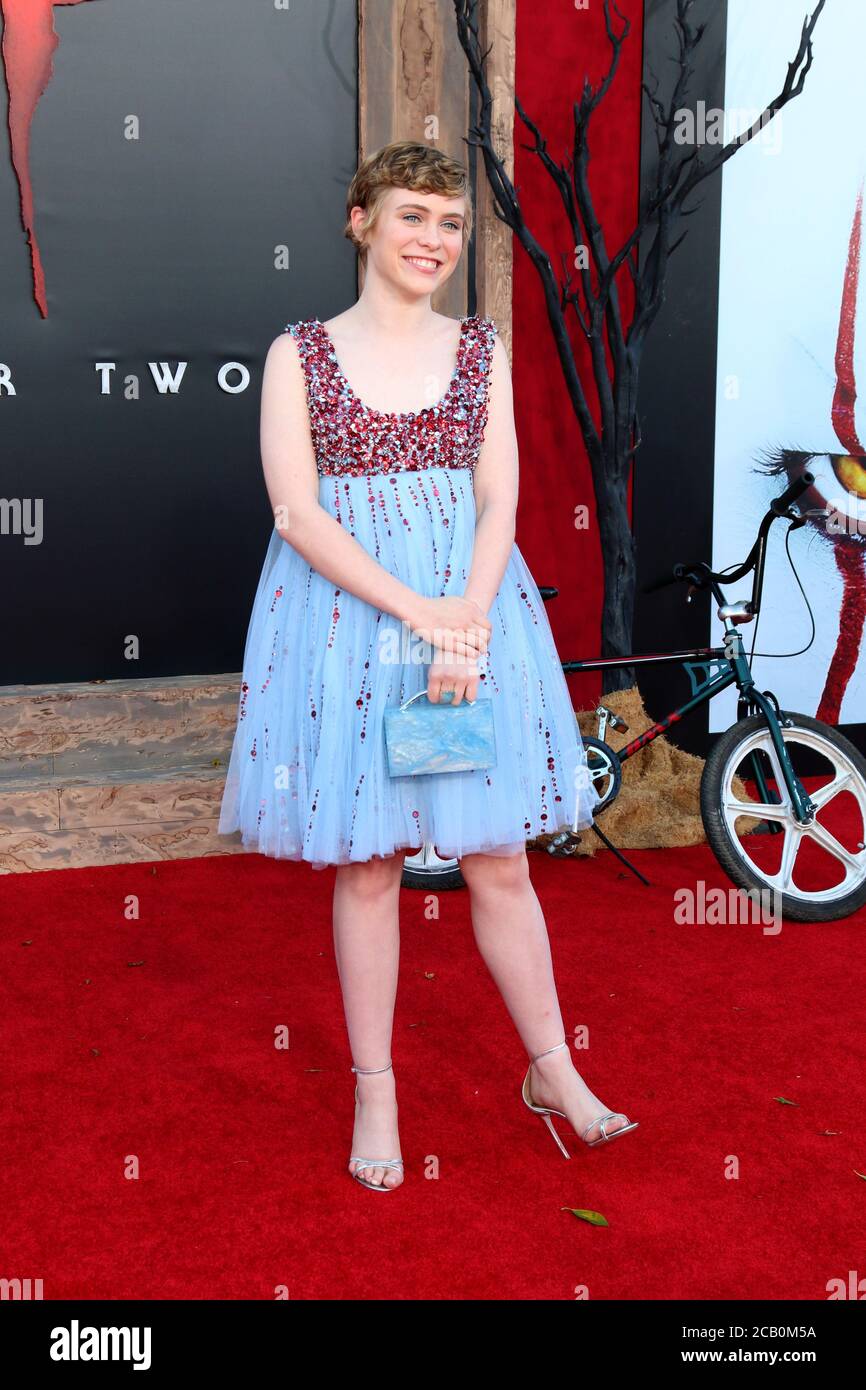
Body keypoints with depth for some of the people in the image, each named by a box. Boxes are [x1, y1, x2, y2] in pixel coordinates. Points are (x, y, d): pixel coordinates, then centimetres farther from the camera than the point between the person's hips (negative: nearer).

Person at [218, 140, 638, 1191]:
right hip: (343, 612, -2)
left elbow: (499, 501, 2)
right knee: (365, 863, 4)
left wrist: (469, 618, -15)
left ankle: (552, 1071, 24)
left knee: (498, 858, 7)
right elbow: (296, 512, -9)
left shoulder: (481, 349, 8)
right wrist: (416, 610, -17)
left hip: (470, 603, 2)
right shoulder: (299, 354, 0)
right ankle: (375, 1091, 20)